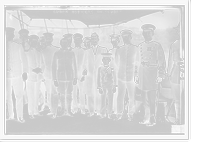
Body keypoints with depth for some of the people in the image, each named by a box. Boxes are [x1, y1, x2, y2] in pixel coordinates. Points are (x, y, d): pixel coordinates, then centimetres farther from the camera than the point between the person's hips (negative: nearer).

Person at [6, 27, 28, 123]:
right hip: (6, 75, 1)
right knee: (8, 96, 7)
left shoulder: (19, 46, 8)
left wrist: (25, 72, -7)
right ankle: (10, 115, 20)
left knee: (19, 96, 2)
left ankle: (20, 116, 10)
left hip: (17, 75, -1)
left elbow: (24, 60, 3)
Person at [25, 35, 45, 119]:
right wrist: (33, 70, -17)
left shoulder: (39, 54, 16)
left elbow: (42, 64, 13)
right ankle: (31, 112, 7)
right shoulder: (26, 53, -1)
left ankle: (36, 110, 19)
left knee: (36, 95, 9)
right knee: (31, 95, -1)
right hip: (30, 77, -4)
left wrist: (40, 69, -7)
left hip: (38, 77, 5)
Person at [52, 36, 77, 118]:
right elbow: (54, 67, 4)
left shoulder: (72, 53, 9)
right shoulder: (57, 54, 6)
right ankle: (63, 110, 14)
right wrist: (55, 79, -2)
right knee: (62, 94, 3)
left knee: (69, 94, 3)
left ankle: (69, 110, 12)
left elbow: (74, 66, 11)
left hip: (70, 77, 1)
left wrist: (75, 77, 6)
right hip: (60, 77, -1)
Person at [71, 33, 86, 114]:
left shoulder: (84, 51, 7)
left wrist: (84, 75, -8)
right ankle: (74, 108, 10)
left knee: (82, 92, 1)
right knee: (73, 92, 2)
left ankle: (82, 108, 8)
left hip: (81, 75, -1)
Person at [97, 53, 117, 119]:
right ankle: (102, 114, 12)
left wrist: (114, 87, 1)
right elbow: (98, 78, 4)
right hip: (103, 86, 1)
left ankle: (109, 114, 11)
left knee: (110, 100, 2)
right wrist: (99, 88, -2)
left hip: (110, 86, 0)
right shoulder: (100, 68, 4)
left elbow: (114, 78, 5)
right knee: (103, 100, 4)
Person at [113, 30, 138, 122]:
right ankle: (119, 114, 10)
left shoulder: (136, 49, 2)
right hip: (121, 76, 2)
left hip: (131, 76, -2)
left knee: (131, 96, 4)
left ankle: (130, 114, 15)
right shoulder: (119, 50, 10)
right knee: (120, 96, 1)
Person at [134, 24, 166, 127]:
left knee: (151, 98, -3)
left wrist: (160, 76, -12)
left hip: (152, 73, -4)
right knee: (144, 98, 9)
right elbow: (137, 62, 12)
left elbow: (162, 62, -5)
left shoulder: (157, 46, -3)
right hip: (142, 73, 5)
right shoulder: (140, 46, 9)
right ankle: (146, 117, 21)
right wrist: (136, 75, 5)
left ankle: (152, 119, 8)